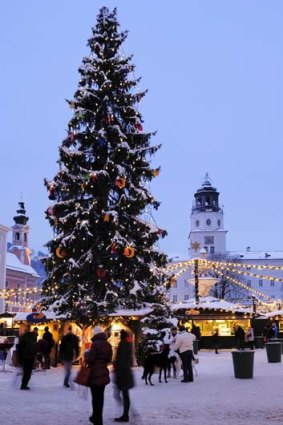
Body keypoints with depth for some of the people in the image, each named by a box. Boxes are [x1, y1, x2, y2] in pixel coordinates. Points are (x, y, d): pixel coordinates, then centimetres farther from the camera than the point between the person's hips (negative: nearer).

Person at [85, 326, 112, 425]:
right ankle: (96, 417, 29)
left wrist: (86, 354, 3)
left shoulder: (95, 344, -17)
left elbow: (89, 359, -16)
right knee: (100, 397, 17)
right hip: (104, 373, 7)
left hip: (95, 374, -7)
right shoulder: (108, 345, 5)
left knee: (96, 398, 0)